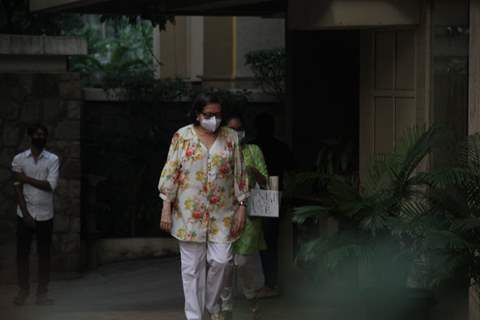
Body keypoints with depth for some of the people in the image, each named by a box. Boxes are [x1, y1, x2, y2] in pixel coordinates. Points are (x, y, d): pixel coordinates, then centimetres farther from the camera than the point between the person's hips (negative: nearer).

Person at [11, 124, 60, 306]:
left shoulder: (53, 160, 0)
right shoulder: (19, 159, 1)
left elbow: (51, 185, -12)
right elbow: (18, 188, -3)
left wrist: (25, 178, -12)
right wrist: (26, 213, -10)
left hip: (45, 215, 0)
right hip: (25, 214, 0)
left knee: (44, 254, 2)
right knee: (22, 253, 2)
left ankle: (42, 293, 8)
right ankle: (23, 291, 12)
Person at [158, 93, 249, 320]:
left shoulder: (230, 138, 4)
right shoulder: (182, 136, -1)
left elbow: (239, 174, 6)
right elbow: (170, 172, -1)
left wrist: (241, 207, 1)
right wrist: (166, 208, -6)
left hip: (222, 211, 1)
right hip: (190, 211, -1)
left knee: (222, 260, -6)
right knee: (192, 265, 2)